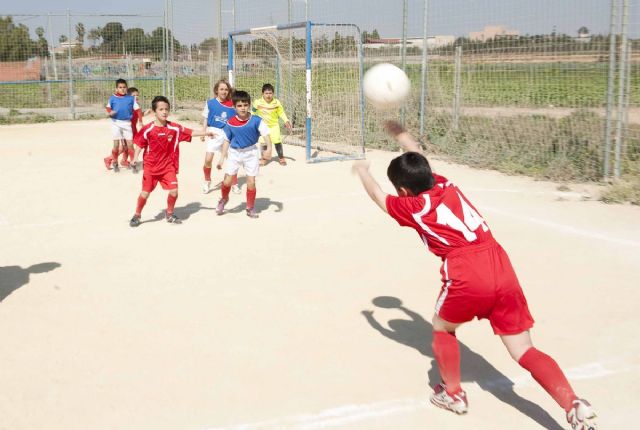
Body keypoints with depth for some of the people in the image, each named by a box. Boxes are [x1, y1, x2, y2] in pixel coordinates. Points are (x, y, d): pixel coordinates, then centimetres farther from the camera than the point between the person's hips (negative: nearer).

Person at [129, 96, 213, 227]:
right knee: (145, 193, 3)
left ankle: (170, 214, 19)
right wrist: (135, 157, -16)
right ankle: (137, 215, 23)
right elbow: (139, 145, -4)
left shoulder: (174, 128, -4)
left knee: (174, 191, -6)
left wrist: (206, 132, -8)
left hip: (168, 167, 2)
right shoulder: (148, 129, -11)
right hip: (151, 167, -2)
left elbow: (190, 132, -1)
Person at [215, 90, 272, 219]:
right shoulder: (230, 123, -7)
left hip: (251, 152, -1)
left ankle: (250, 208, 20)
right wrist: (222, 158, 4)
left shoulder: (256, 121, -14)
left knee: (251, 181, 0)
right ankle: (224, 199, 32)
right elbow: (227, 141, 4)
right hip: (235, 153, 1)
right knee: (227, 180, 0)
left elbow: (266, 134, -19)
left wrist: (269, 147, -36)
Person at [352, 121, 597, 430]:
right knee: (524, 350, 7)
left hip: (466, 276, -5)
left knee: (442, 328, 25)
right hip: (501, 267, 5)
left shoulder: (412, 207, 6)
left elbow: (377, 195, 26)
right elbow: (419, 162, 40)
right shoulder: (445, 185, 18)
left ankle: (453, 394, 33)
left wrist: (362, 171, 45)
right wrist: (401, 135, 54)